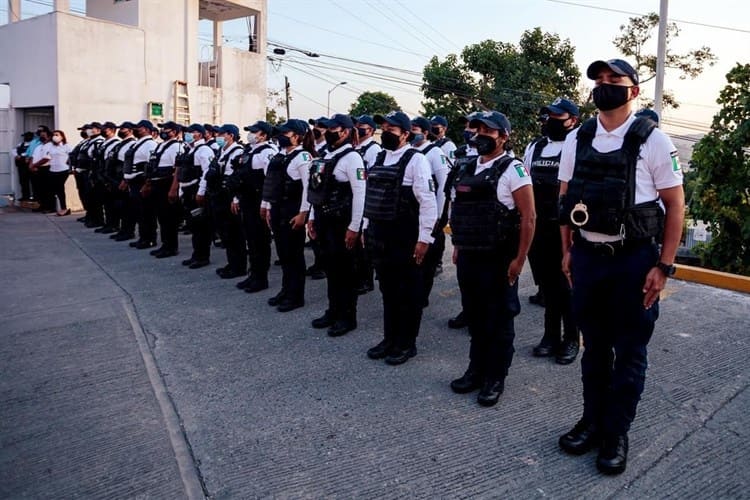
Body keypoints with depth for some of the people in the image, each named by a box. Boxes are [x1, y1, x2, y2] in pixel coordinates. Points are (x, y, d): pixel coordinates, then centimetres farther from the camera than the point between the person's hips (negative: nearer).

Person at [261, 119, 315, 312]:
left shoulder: (303, 157, -12)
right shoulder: (280, 156, 12)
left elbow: (308, 187, -17)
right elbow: (272, 184, 16)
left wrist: (303, 213, -20)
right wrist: (269, 207, 15)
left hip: (292, 210, -8)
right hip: (277, 209, 8)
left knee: (294, 254, 1)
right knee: (282, 252, 15)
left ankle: (296, 296, 12)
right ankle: (286, 290, 27)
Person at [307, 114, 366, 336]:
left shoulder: (351, 157, -12)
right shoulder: (327, 156, 14)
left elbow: (360, 194, -18)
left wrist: (354, 227, -20)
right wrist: (312, 217, 16)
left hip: (341, 222, -8)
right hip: (324, 221, 8)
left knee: (344, 269, 1)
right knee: (330, 267, 15)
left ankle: (347, 317, 13)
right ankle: (333, 311, 27)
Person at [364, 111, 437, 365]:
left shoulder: (415, 159, -10)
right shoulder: (379, 159, 13)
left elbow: (428, 201, -15)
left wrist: (424, 238, -17)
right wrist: (367, 229, 15)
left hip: (405, 237, -7)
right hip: (379, 235, 7)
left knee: (408, 292, 5)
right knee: (387, 289, 16)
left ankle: (406, 343, 18)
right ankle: (390, 338, 29)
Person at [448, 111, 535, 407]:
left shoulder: (512, 169, -9)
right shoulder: (469, 169, 12)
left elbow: (529, 216, -12)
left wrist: (519, 259, -14)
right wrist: (458, 246, 16)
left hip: (498, 259, -7)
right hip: (468, 257, 7)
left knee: (498, 319, 5)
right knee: (474, 316, 16)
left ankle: (495, 378, 18)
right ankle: (477, 369, 30)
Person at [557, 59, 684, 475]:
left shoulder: (652, 140, -7)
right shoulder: (576, 140, 5)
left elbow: (675, 206, -5)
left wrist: (663, 266, -9)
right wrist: (567, 251, 10)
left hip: (634, 259, -3)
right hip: (587, 256, 4)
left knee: (629, 351, 7)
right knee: (594, 346, 15)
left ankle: (616, 434, 22)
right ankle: (592, 422, 31)